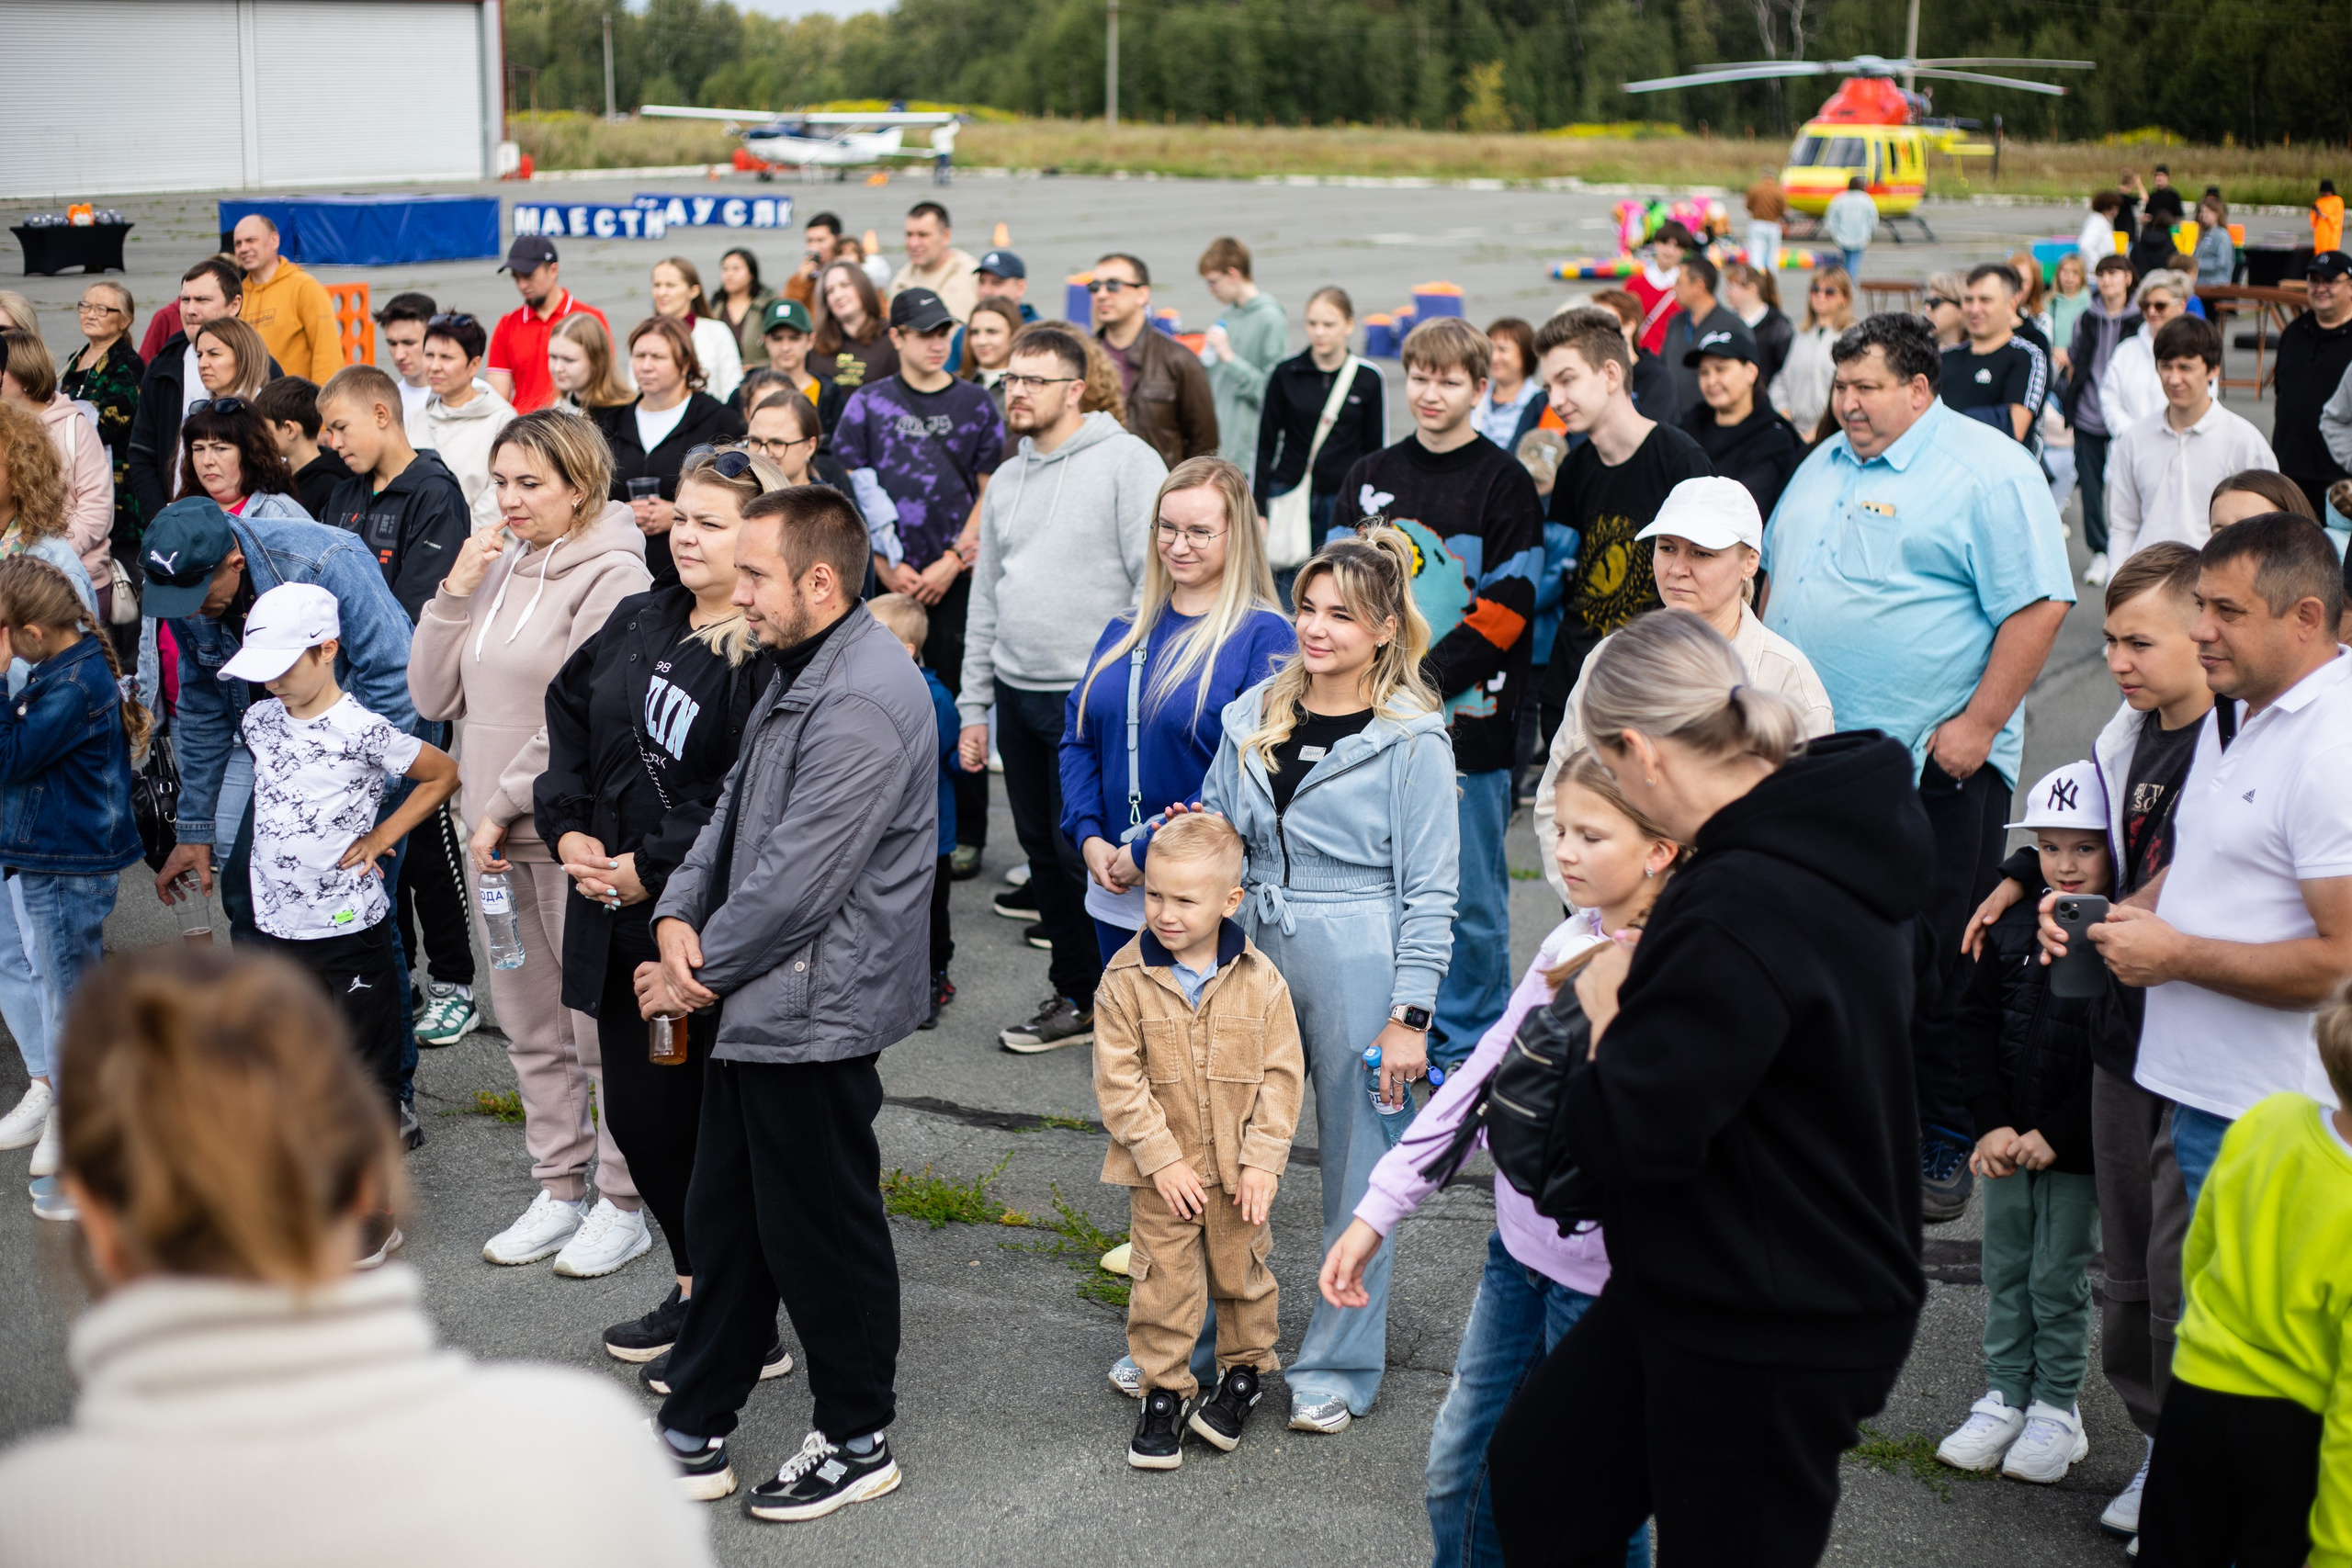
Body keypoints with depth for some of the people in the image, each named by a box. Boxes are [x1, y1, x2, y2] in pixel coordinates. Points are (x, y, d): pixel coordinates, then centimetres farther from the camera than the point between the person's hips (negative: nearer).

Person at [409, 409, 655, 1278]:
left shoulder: (611, 575, -12)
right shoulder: (497, 567, 11)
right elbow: (433, 697, 9)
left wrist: (503, 807, -14)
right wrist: (454, 593, -2)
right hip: (500, 840, 8)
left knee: (601, 1025, 1)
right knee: (530, 1025, 15)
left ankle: (622, 1205, 12)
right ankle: (559, 1191, 26)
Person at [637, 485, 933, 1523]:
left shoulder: (863, 705, -24)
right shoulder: (799, 674, 11)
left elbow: (798, 881, -24)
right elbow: (735, 811, 15)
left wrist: (700, 972, -13)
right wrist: (677, 915, -1)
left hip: (814, 1014, -10)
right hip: (758, 1006, 10)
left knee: (820, 1233, 5)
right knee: (725, 1220, 18)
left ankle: (857, 1440, 22)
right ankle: (695, 1433, 31)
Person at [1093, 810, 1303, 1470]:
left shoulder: (1258, 979, -9)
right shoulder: (1125, 978, -12)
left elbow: (1282, 1073, -5)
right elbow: (1118, 1077, -11)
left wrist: (1263, 1160, -9)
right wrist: (1161, 1158, -15)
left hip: (1238, 1167, 1)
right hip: (1160, 1171, -1)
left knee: (1241, 1271, 16)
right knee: (1164, 1281, 6)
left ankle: (1245, 1371, 37)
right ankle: (1164, 1391, 22)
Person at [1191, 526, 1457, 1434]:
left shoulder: (1411, 738, -8)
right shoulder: (1255, 717, 7)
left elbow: (1429, 888, -8)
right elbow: (1218, 827, 19)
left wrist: (1409, 1015, -11)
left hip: (1360, 969, -5)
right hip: (1256, 953, 5)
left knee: (1359, 1166, 6)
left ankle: (1339, 1365, 20)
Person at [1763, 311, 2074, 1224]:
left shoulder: (1988, 471, -9)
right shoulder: (1825, 466, 15)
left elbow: (2038, 605, -15)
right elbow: (1779, 581, 25)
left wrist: (1979, 723, -18)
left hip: (1931, 764, -7)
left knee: (1936, 967, -1)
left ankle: (1946, 1146, 11)